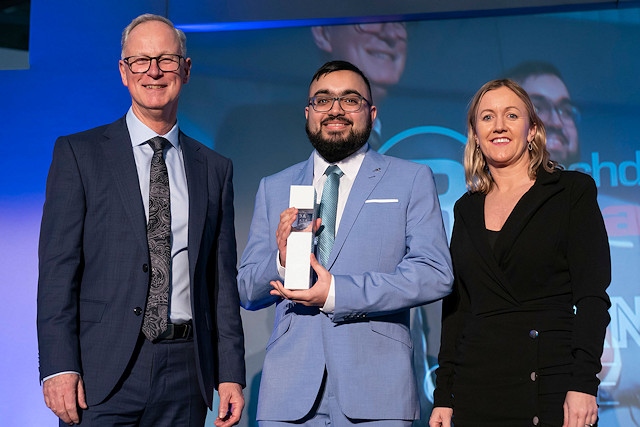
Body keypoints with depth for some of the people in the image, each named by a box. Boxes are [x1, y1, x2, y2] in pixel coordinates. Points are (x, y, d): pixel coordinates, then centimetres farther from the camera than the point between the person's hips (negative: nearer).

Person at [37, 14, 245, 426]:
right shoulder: (78, 153, 3)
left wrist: (231, 375, 4)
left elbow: (222, 280, 11)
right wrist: (59, 367, -12)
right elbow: (58, 268, -3)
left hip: (187, 376, 3)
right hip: (103, 375, -2)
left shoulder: (215, 168, 12)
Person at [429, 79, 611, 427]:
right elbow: (455, 307, 12)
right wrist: (443, 397, 6)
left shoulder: (573, 191, 1)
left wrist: (583, 385, -16)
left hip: (551, 383, -4)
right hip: (476, 388, 4)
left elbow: (592, 296, -6)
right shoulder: (467, 209, 14)